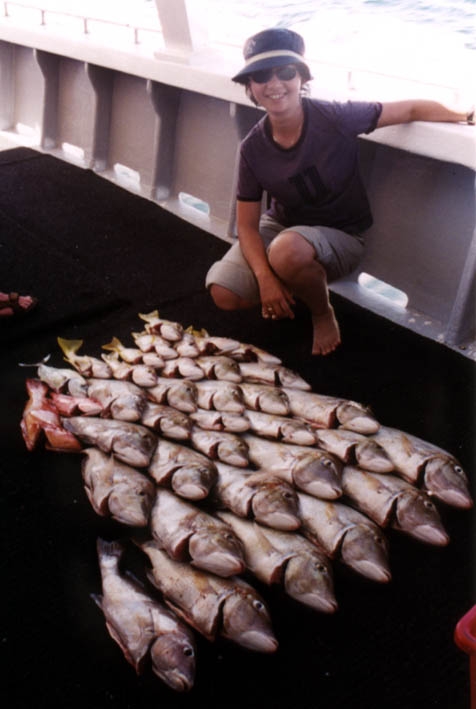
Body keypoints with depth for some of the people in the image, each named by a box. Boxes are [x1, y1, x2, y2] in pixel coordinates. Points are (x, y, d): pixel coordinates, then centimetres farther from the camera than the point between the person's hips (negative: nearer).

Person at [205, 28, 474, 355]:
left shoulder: (335, 118, -21)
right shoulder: (253, 148, -13)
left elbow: (411, 110, -11)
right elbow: (247, 225, -12)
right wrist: (265, 279, -26)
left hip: (340, 235, -3)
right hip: (281, 226, 4)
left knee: (287, 251, -37)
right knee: (224, 293, -16)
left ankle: (323, 312, -4)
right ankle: (294, 288, 15)